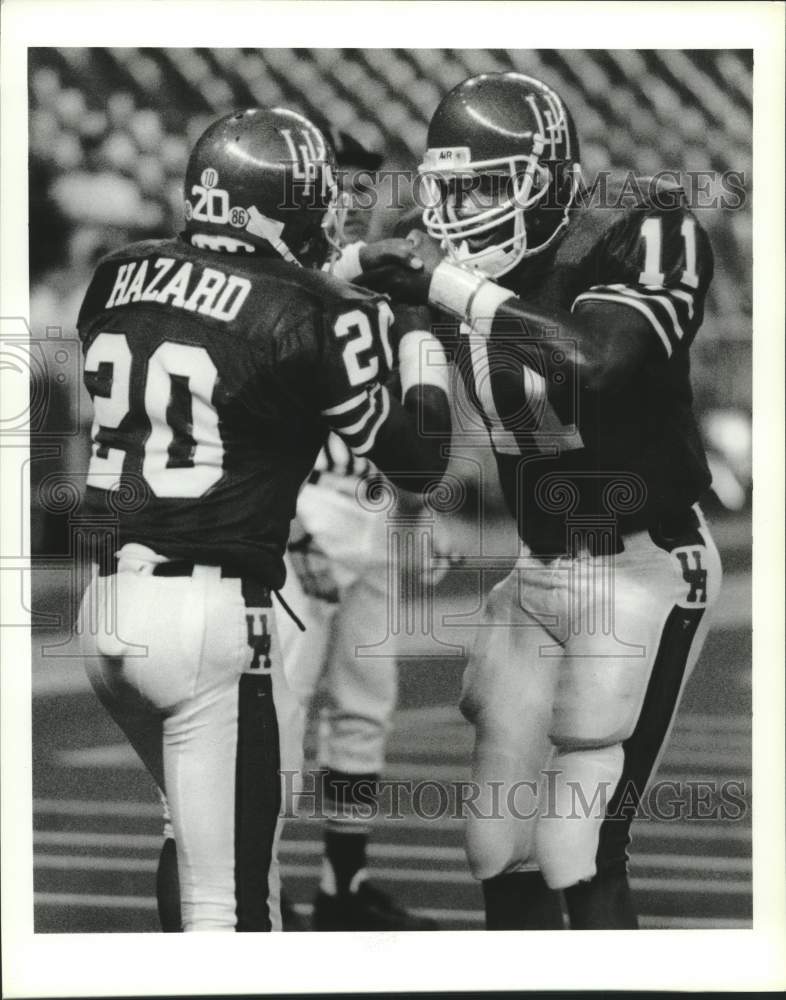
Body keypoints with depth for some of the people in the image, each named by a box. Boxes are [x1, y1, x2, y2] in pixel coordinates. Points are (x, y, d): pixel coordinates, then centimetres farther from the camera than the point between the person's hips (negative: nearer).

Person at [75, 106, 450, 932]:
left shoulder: (118, 279, 7)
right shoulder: (308, 314, -9)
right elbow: (415, 461, 1)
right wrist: (415, 337, 17)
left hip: (106, 608, 7)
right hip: (212, 615, -7)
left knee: (209, 832, 25)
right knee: (230, 901, -2)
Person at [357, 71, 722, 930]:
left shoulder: (638, 234, -17)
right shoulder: (466, 268, 1)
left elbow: (596, 364, -36)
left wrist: (455, 289, -32)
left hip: (642, 567, -6)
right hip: (535, 569, 7)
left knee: (581, 851, -10)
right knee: (502, 847, 8)